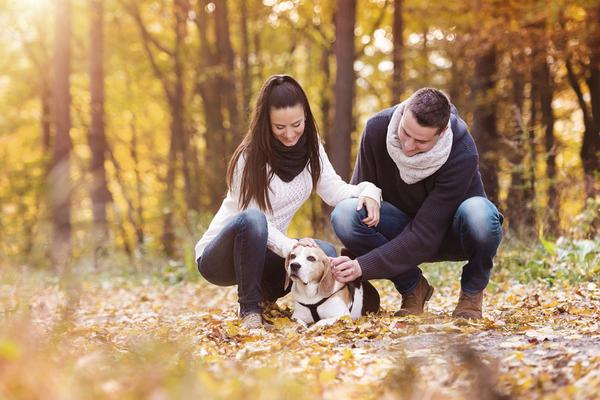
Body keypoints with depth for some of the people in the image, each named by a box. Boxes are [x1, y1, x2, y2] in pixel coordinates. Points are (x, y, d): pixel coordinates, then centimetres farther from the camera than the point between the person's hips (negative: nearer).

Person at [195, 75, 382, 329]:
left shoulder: (309, 145, -3)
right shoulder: (250, 157, -21)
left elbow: (333, 190, -5)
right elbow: (253, 219, -22)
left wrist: (367, 191, -26)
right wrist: (290, 246, -38)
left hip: (265, 250, 6)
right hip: (217, 259, -6)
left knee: (325, 254, -22)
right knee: (252, 221, -38)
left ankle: (263, 296, 4)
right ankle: (249, 308, -20)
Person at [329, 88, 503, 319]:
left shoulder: (463, 154, -32)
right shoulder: (377, 128, -21)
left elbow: (426, 236, -33)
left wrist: (363, 266, -39)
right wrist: (350, 264, -23)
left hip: (451, 235, -3)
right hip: (404, 230, 3)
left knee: (479, 215, -40)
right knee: (343, 215, -29)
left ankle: (472, 292, -6)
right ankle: (413, 288, -4)